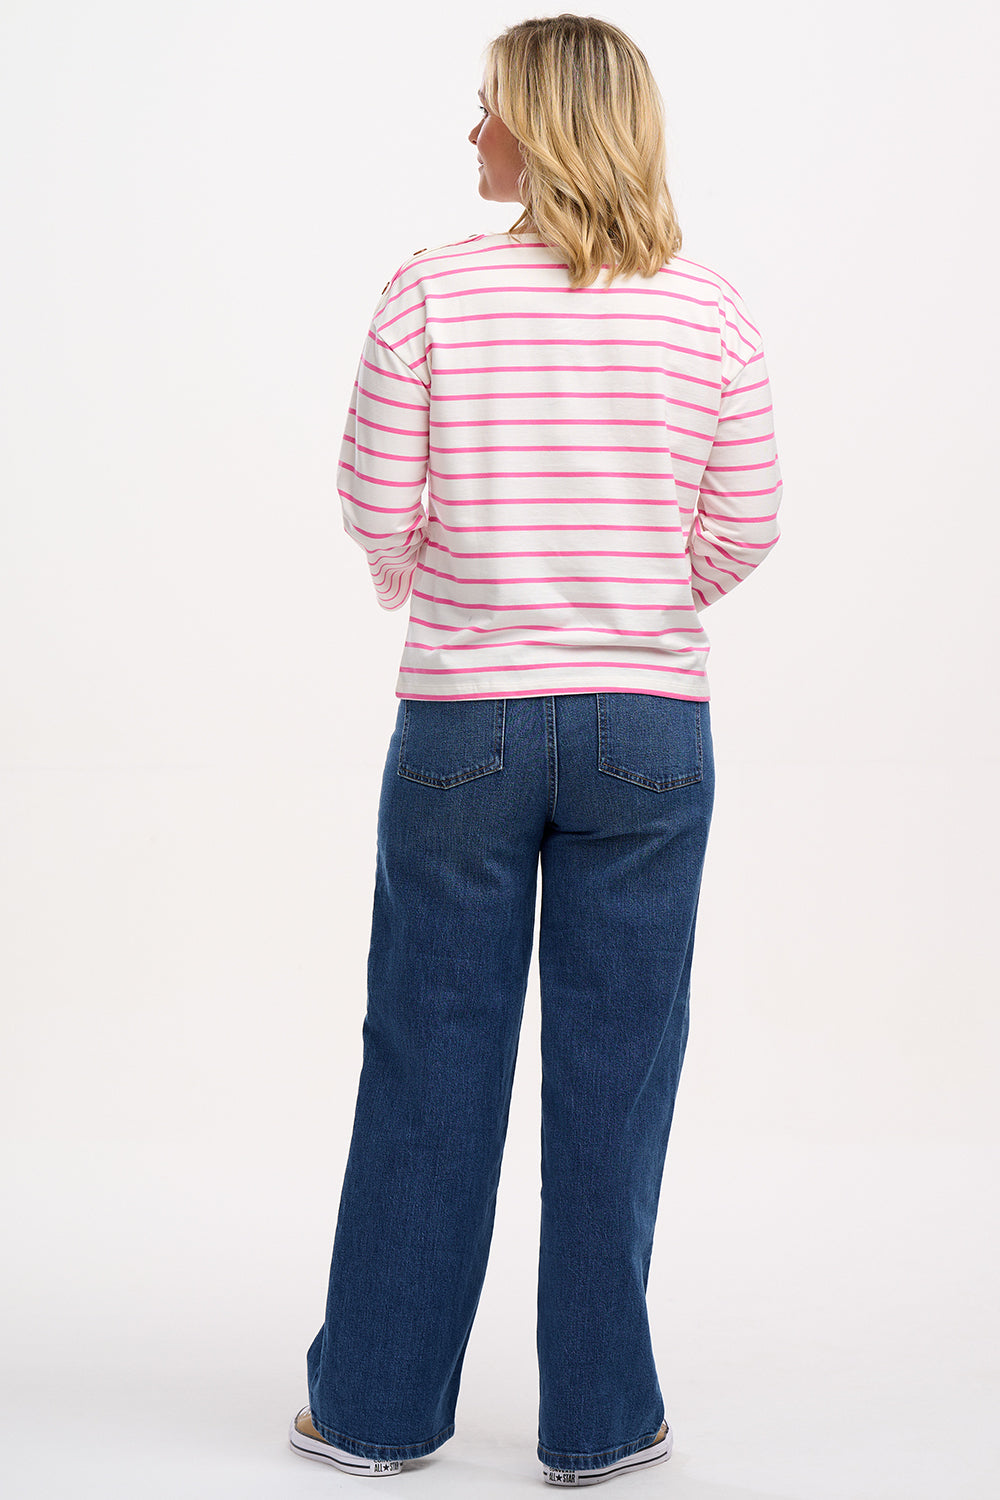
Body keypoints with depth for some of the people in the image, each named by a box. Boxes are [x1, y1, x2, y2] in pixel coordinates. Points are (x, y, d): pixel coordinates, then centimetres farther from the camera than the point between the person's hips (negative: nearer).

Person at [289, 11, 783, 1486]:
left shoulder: (431, 290, -7)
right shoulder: (712, 314, -2)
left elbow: (379, 509, -6)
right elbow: (745, 531, 0)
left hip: (464, 721, -1)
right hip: (650, 729, 1)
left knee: (429, 1068, 10)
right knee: (614, 1073, 9)